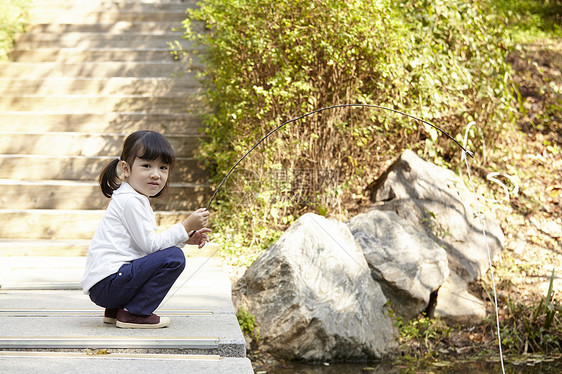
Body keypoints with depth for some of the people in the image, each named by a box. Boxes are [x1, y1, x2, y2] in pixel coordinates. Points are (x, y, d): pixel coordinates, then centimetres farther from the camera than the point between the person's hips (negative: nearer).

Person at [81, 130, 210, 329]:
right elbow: (150, 244, -16)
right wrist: (185, 227, -12)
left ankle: (116, 309, 18)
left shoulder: (137, 199, 20)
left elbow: (148, 242, 20)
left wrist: (186, 238, 12)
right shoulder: (130, 201, -13)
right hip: (106, 284, -11)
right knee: (174, 258, -18)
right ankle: (133, 313, -11)